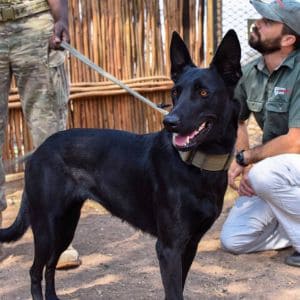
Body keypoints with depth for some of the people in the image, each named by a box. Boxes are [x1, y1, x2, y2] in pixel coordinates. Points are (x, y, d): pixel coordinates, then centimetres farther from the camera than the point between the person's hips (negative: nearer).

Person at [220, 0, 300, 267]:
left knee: (263, 173, -36)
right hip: (275, 172, 7)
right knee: (233, 241, -1)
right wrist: (244, 168, -1)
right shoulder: (251, 72, -2)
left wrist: (245, 158, -16)